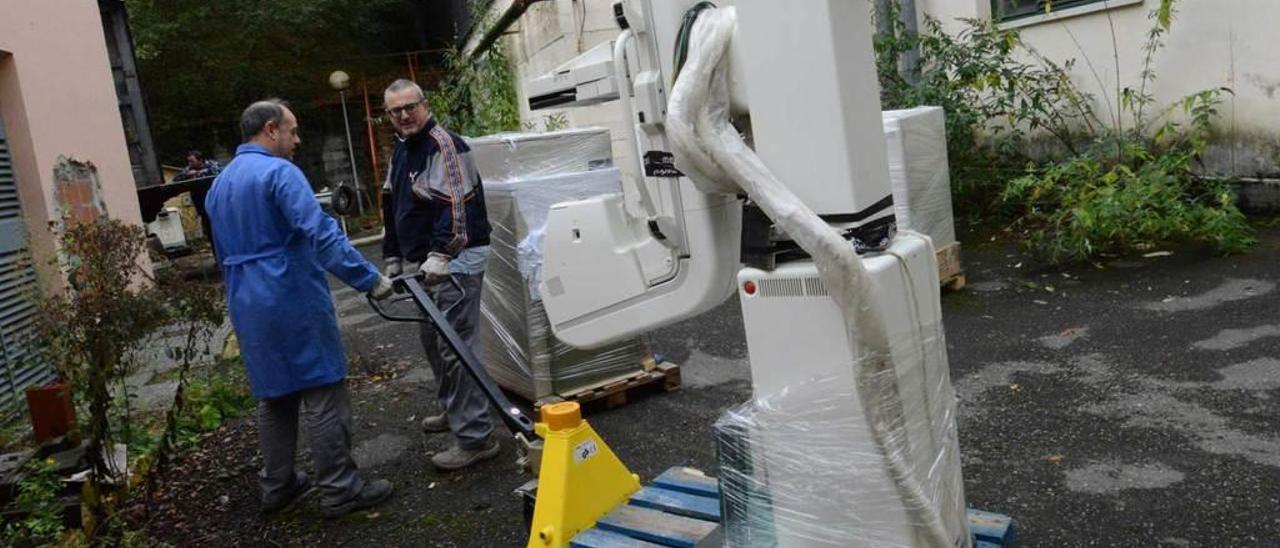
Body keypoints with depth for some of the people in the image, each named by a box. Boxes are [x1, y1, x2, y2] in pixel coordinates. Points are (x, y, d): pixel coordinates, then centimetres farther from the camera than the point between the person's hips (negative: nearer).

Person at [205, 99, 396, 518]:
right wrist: (369, 279, -24)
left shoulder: (219, 185, 16)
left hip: (248, 307, 9)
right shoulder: (279, 172, -12)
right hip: (294, 302, -9)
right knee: (323, 395, -2)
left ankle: (276, 486, 25)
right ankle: (339, 491, 4)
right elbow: (321, 235, -24)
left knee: (274, 396, 17)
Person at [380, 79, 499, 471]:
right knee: (433, 340, 19)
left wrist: (440, 254, -30)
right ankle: (454, 411, 36)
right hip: (424, 262, 10)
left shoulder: (443, 144, -13)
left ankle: (475, 437, -6)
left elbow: (456, 204, -24)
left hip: (455, 260, -10)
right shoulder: (401, 150, 18)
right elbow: (393, 207, 25)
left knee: (457, 346, -11)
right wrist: (394, 257, 23)